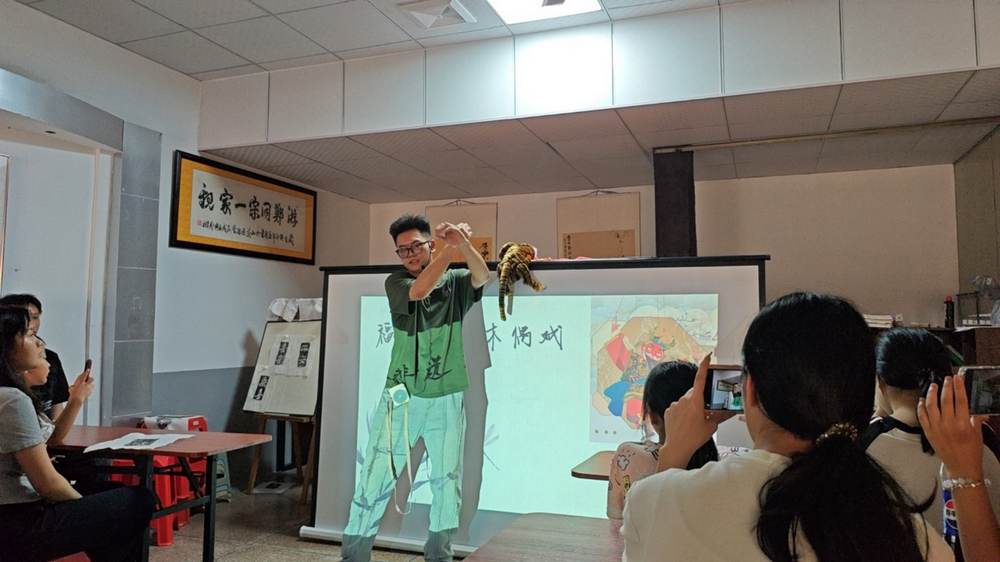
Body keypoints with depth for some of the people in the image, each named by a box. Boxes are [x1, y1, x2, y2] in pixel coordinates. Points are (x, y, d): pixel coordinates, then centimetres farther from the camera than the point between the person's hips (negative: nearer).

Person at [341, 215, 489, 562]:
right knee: (376, 477, 0)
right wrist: (452, 247, -25)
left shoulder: (455, 282, 4)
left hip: (447, 399, 1)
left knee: (447, 480, 10)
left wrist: (462, 243, -34)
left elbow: (483, 276, -17)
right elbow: (420, 290, -20)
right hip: (401, 396, -1)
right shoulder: (396, 283, 1)